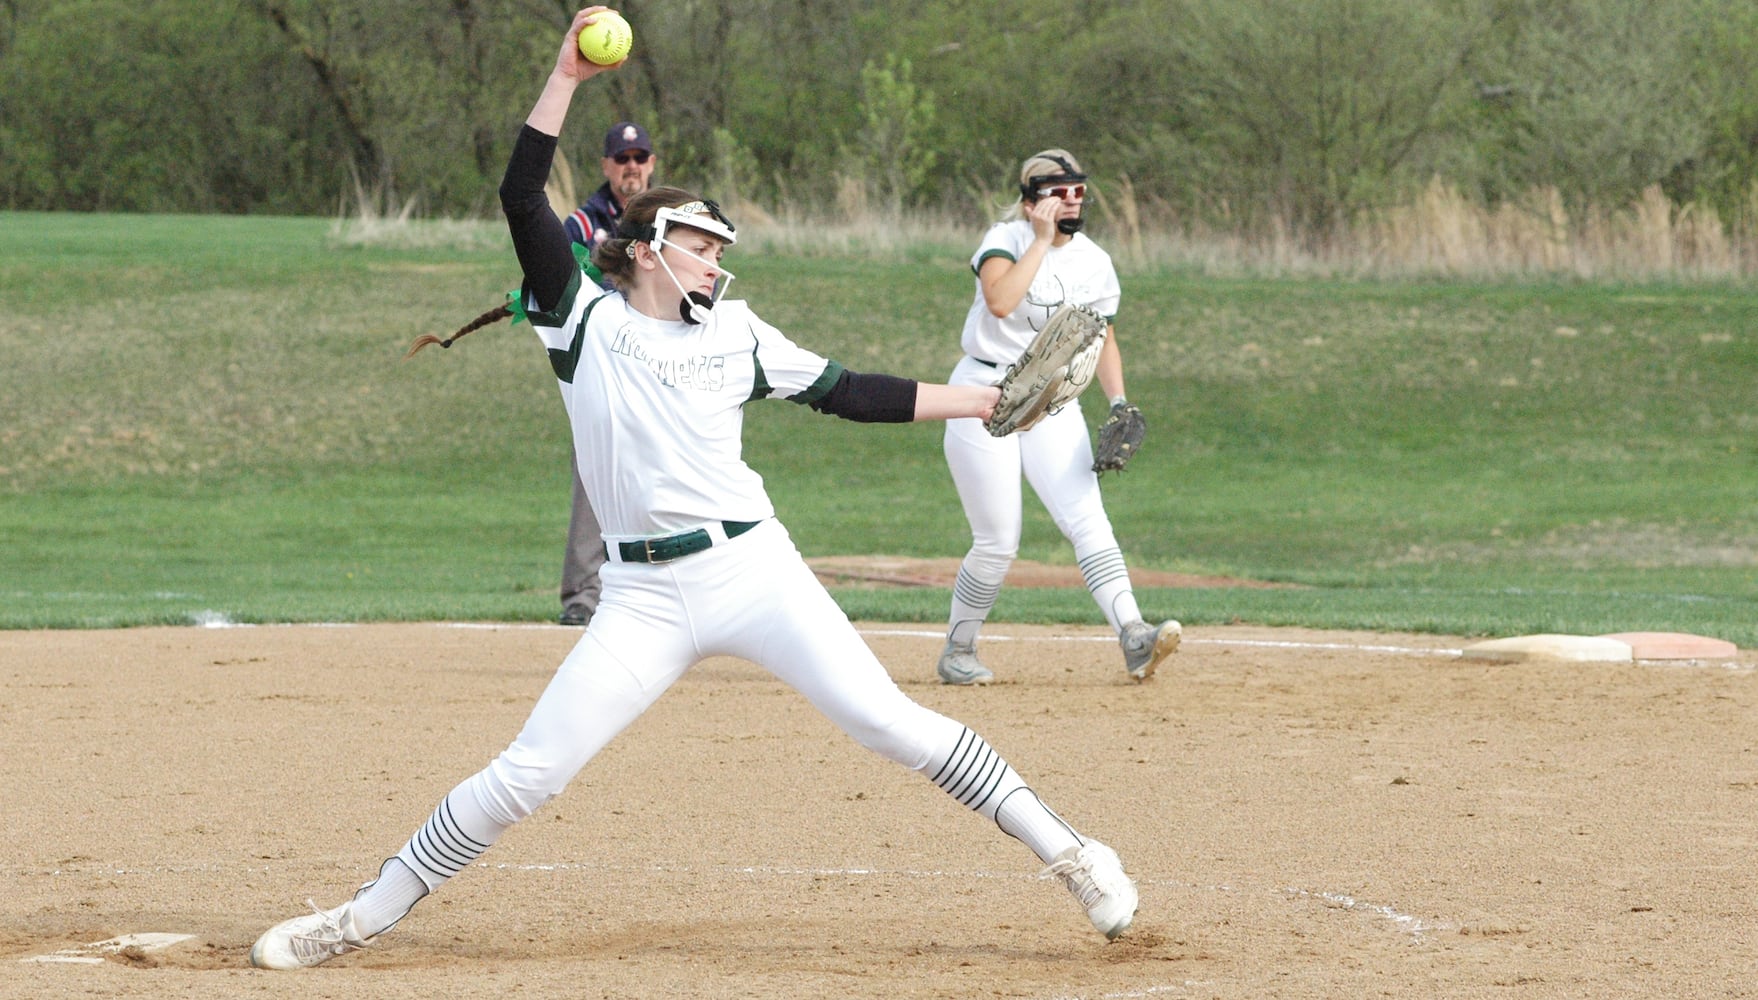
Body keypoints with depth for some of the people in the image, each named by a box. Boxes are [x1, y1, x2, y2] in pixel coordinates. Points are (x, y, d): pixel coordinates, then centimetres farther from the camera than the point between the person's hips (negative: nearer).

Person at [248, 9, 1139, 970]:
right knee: (525, 773, -6)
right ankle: (365, 916, 5)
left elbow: (843, 392, 18)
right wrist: (565, 78, -7)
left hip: (754, 573, 1)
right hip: (643, 596, -1)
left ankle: (1067, 853, -2)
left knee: (885, 719, -8)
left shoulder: (735, 333, 13)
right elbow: (521, 198, -3)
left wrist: (975, 399, 13)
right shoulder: (585, 323, 5)